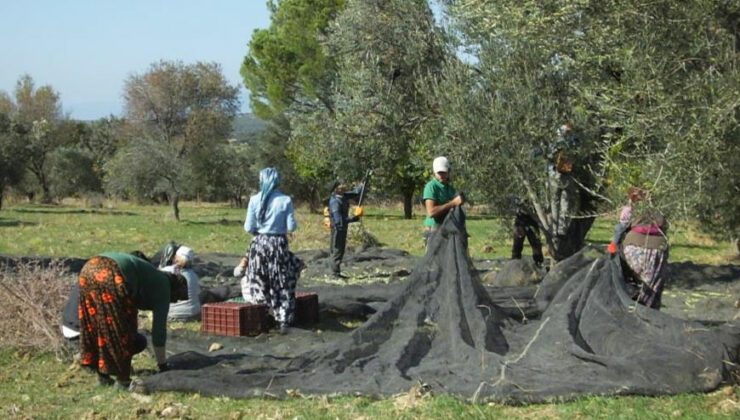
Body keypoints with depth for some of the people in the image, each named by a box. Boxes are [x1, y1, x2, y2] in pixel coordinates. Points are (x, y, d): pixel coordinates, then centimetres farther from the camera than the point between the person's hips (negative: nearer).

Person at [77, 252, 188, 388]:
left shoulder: (154, 278, 34)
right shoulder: (163, 288, 13)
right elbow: (159, 328, 12)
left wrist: (132, 337, 57)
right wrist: (162, 365, 20)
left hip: (89, 268, 9)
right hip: (110, 277, -9)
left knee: (95, 324, 19)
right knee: (120, 328, 7)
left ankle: (102, 375, 27)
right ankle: (122, 379, 15)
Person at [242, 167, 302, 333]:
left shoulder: (255, 200, -5)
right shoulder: (285, 200, -8)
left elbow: (248, 227, -4)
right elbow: (292, 227, -8)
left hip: (259, 244, 1)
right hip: (279, 244, -1)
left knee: (260, 283, 14)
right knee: (283, 285, 10)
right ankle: (283, 321, 8)